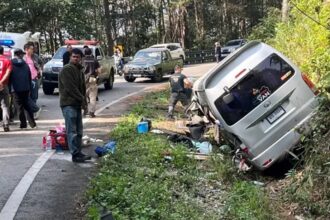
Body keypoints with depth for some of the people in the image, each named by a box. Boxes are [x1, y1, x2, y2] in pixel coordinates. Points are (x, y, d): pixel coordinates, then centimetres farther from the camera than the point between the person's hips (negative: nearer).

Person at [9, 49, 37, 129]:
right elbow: (29, 77, 8)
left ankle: (23, 123, 1)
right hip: (26, 88, 3)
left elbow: (9, 77, -4)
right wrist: (30, 88, 14)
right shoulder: (25, 64, 5)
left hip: (16, 88, -3)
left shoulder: (11, 64, -4)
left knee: (20, 106, 2)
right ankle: (32, 122, 7)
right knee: (26, 104, 13)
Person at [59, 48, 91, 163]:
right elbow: (70, 88, -17)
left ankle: (78, 153, 17)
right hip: (68, 104, -9)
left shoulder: (79, 70, 18)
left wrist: (83, 100, 6)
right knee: (72, 131, -8)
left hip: (77, 104, 9)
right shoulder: (66, 70, -10)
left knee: (79, 131, 11)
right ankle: (75, 155, -6)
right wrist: (82, 99, -11)